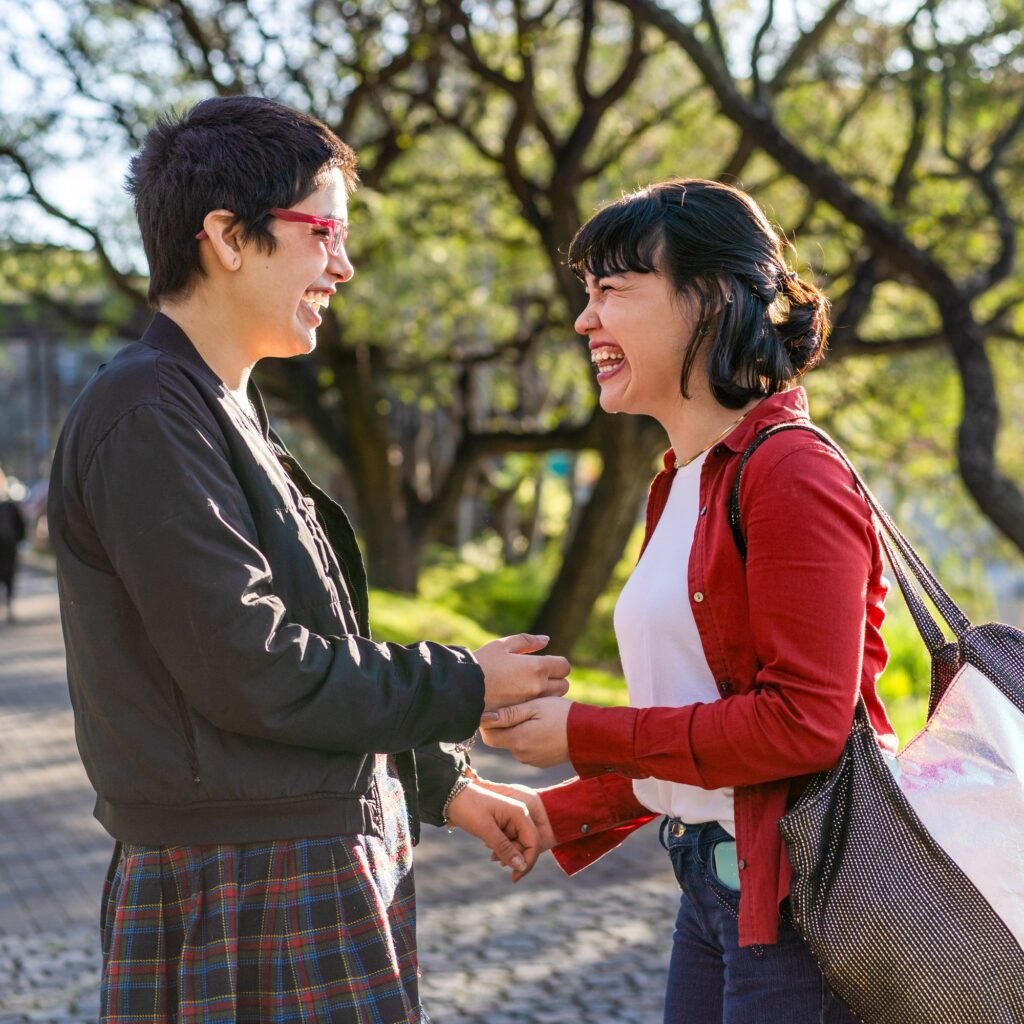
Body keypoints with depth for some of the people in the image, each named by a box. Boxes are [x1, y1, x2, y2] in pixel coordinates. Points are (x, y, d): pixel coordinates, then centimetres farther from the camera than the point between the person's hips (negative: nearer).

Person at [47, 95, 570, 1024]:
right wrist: (462, 687, -9)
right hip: (244, 886, -9)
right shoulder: (146, 413, -14)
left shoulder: (226, 415, 17)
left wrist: (439, 784, 17)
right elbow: (249, 672, -19)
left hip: (311, 864, 9)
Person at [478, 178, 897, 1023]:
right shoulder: (683, 484, 12)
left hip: (798, 893, -9)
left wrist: (585, 735, -16)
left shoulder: (790, 472, -16)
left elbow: (804, 722, -21)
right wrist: (558, 815, 13)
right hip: (711, 879, 9)